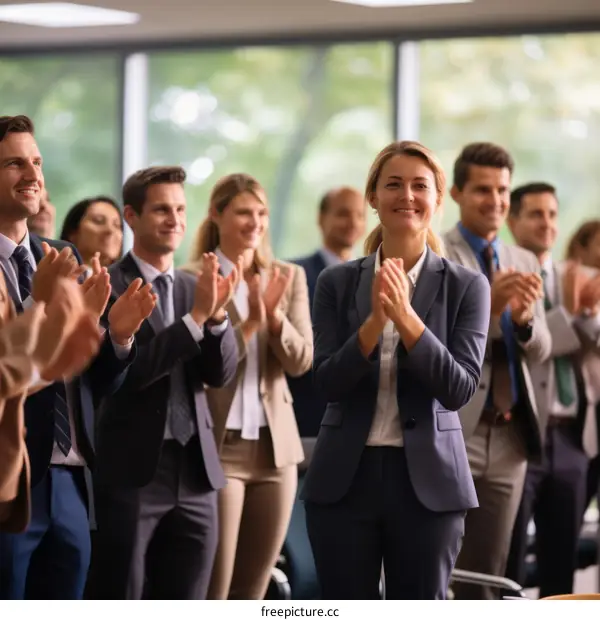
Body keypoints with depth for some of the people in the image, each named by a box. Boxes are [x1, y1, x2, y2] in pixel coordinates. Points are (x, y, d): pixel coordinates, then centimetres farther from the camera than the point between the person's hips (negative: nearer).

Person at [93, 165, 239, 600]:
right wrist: (196, 316, -22)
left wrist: (218, 314, -16)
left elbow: (221, 373, 3)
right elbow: (126, 369, -17)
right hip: (132, 471, -5)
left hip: (195, 470, 5)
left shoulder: (195, 288, 12)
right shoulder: (106, 287, -6)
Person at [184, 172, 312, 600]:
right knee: (212, 592, -6)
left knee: (253, 593, 9)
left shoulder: (289, 277, 9)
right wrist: (250, 322, -22)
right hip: (218, 446, -5)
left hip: (276, 445, 5)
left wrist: (275, 316, -17)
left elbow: (301, 361, 0)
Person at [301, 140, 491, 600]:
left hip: (428, 479, -1)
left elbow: (461, 389, -10)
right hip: (345, 477, 1)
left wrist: (406, 316, -21)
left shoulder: (466, 287, -1)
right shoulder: (337, 283, 3)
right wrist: (375, 320, -20)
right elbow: (328, 383, -5)